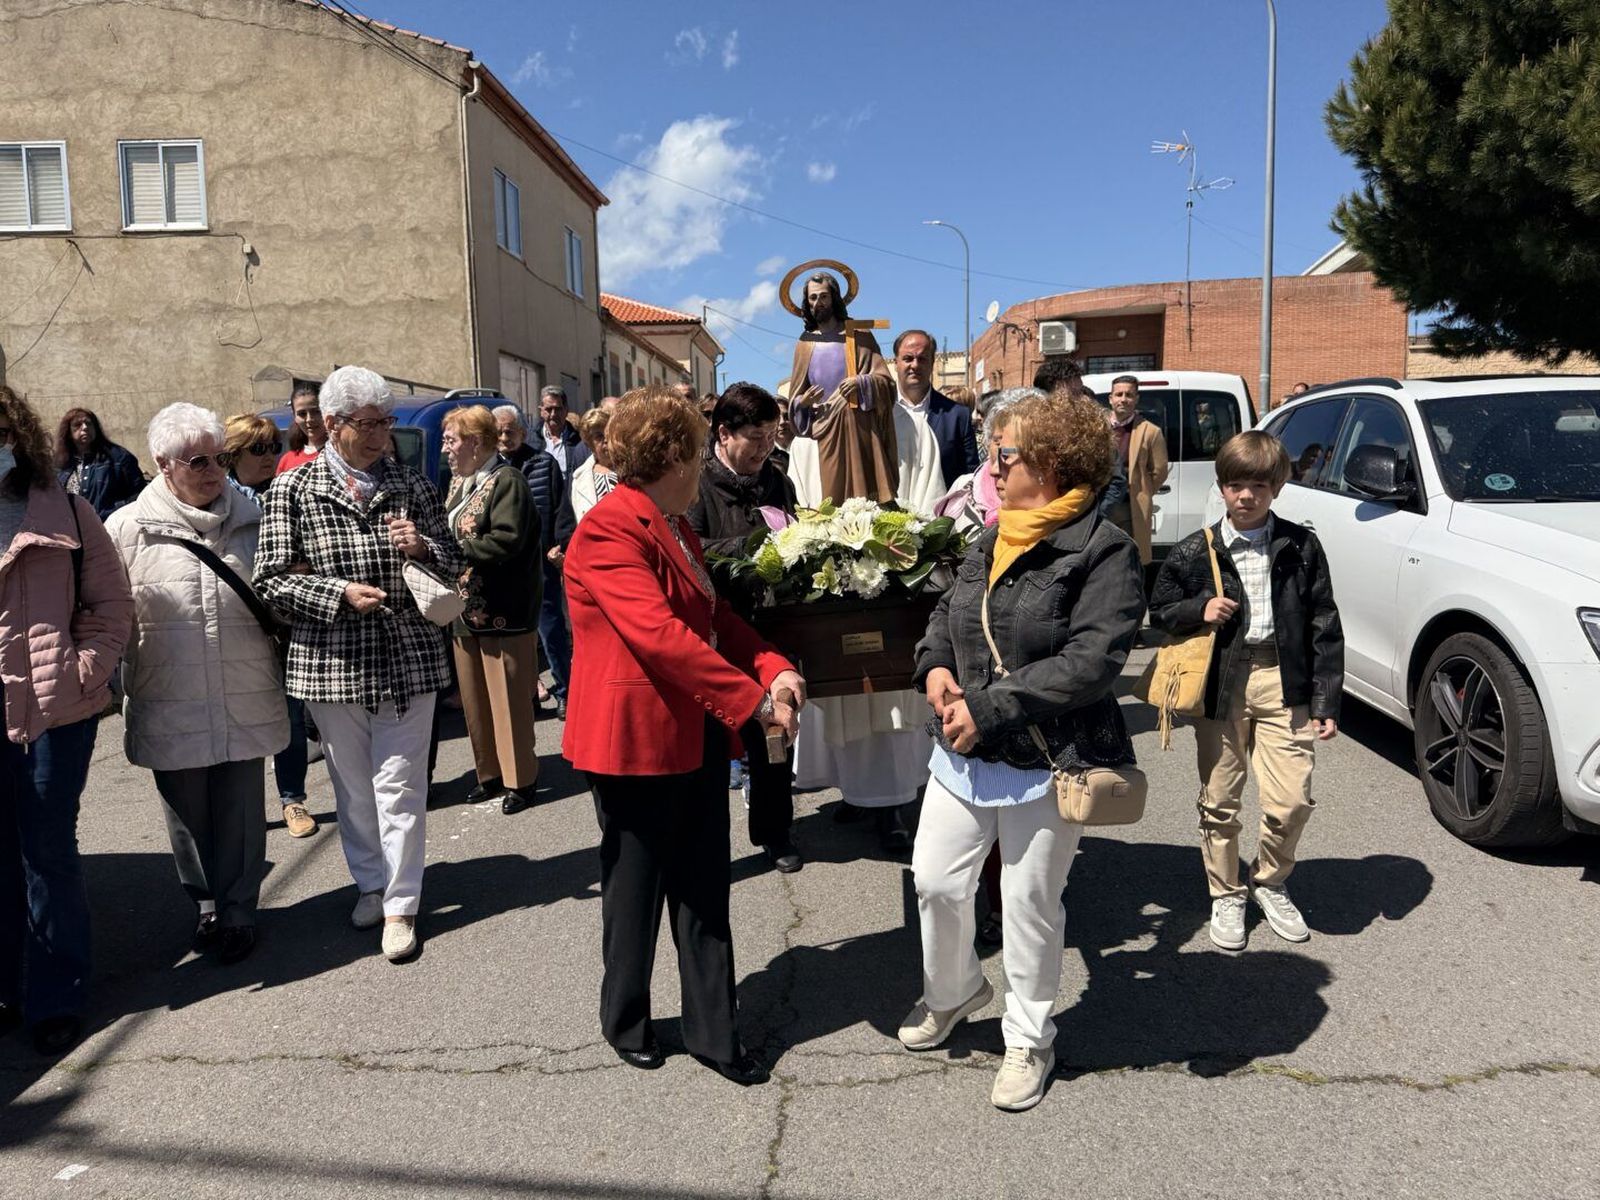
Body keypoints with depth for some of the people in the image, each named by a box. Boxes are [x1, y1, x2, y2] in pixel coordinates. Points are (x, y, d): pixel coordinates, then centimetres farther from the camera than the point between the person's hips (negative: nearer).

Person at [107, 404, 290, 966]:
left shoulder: (252, 522, 4)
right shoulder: (127, 529, -2)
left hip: (246, 704, 1)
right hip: (171, 709, 0)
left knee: (240, 813, 9)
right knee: (187, 814, 13)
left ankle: (236, 913, 25)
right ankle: (206, 904, 34)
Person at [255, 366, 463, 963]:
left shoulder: (411, 485, 6)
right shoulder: (293, 490, 0)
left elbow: (454, 565, 12)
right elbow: (271, 579, -3)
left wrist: (424, 548, -10)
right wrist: (340, 592, -17)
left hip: (408, 658, 0)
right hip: (333, 661, 0)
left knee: (399, 785, 2)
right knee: (352, 785, 13)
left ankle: (400, 905, 13)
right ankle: (371, 883, 33)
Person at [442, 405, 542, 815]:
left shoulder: (506, 481, -12)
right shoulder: (458, 483, 15)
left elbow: (507, 540, -23)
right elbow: (447, 535, 18)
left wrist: (454, 549, -20)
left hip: (503, 613, -8)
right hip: (466, 610, 8)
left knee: (508, 699, 0)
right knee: (475, 698, 14)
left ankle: (520, 778, 12)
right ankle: (490, 772, 27)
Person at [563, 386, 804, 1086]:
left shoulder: (675, 528, 13)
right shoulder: (608, 532, -18)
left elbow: (714, 615, 13)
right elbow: (659, 634, -28)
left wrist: (773, 666, -4)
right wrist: (753, 700, -26)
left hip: (698, 734, 9)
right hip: (636, 739, -9)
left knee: (704, 890, 14)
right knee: (636, 889, 11)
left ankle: (713, 1032, 28)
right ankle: (625, 1022, 34)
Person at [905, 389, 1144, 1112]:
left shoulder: (1103, 552, -16)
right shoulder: (990, 542, 8)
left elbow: (1091, 663, -25)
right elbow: (947, 612, 19)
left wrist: (989, 708, -24)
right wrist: (934, 665, -4)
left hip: (1046, 764, -6)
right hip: (966, 755, 7)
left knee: (1030, 904, 9)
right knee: (935, 881, 13)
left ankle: (1029, 1040, 33)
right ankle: (952, 992, 43)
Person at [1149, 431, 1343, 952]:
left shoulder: (1301, 547, 1)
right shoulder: (1195, 552, 1)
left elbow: (1324, 627, 3)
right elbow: (1160, 612, 9)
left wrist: (1326, 701, -1)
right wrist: (1200, 610, -12)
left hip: (1282, 680, 0)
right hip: (1220, 684, 0)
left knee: (1292, 799, -4)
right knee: (1219, 801, 8)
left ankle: (1269, 882, 25)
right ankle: (1225, 895, 29)